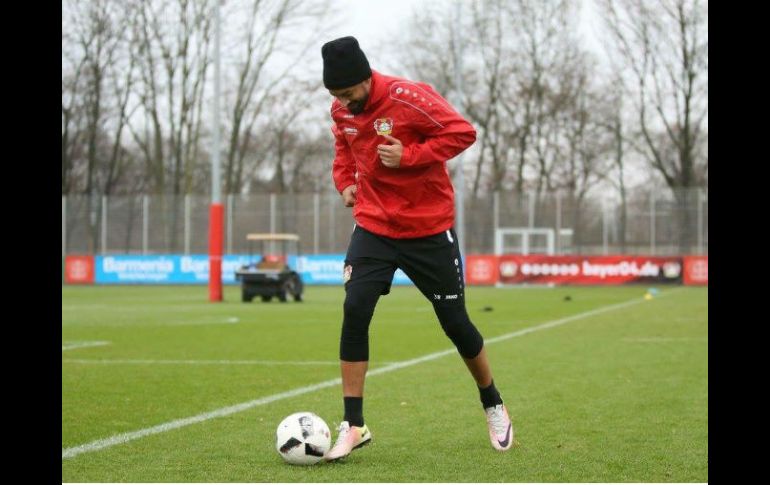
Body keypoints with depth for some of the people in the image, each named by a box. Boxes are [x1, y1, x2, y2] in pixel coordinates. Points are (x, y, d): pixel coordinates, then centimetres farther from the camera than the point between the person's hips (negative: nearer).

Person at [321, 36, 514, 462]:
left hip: (428, 228, -4)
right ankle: (353, 425, -8)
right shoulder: (341, 111, -1)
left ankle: (493, 406, 31)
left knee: (454, 320, 6)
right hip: (374, 226, 4)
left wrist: (408, 156, -25)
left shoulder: (408, 98, -20)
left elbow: (462, 132, -18)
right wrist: (344, 180, 1)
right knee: (354, 311, -15)